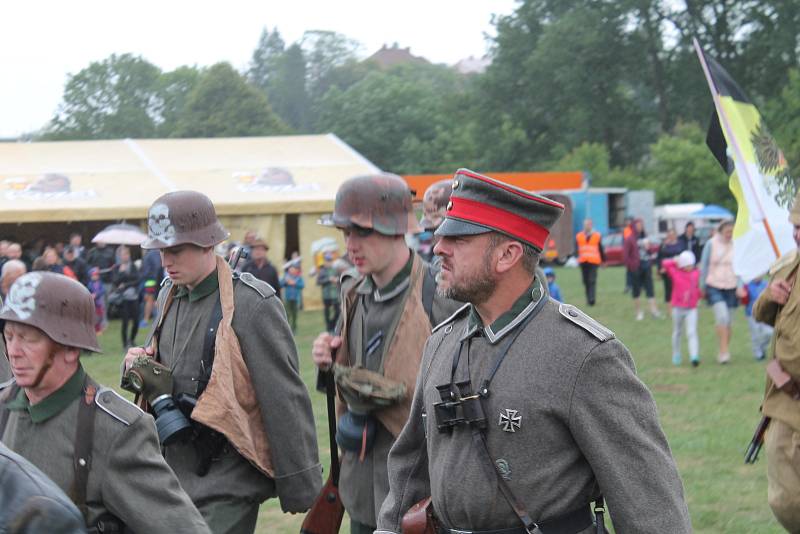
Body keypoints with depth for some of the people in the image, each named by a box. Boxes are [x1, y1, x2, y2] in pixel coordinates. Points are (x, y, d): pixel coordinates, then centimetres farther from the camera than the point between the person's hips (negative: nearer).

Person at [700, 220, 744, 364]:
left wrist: (740, 286, -5)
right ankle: (724, 351, -18)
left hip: (731, 287, 2)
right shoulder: (711, 244, -5)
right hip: (714, 286, -2)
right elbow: (704, 265, 3)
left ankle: (724, 352, 20)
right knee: (722, 316, -19)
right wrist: (702, 286, 6)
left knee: (727, 321, 8)